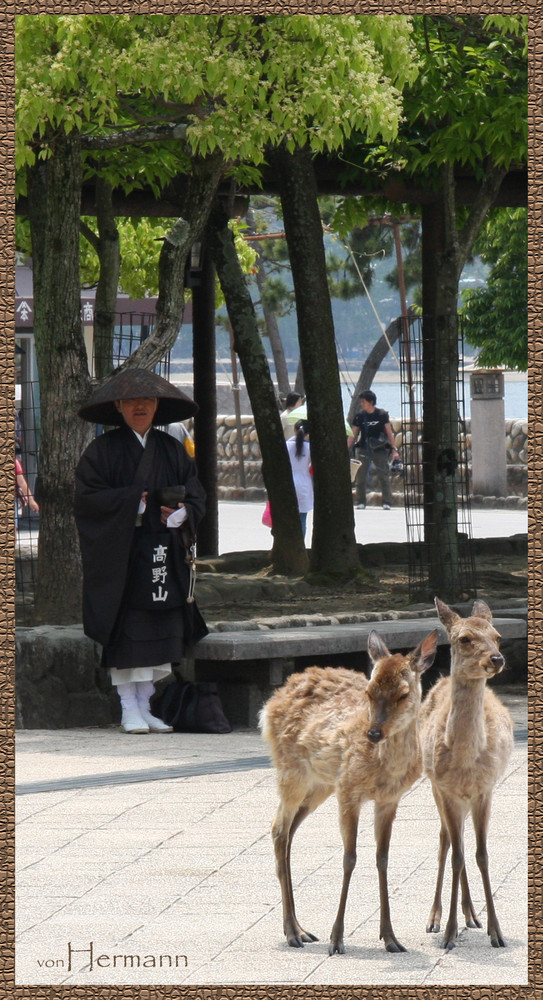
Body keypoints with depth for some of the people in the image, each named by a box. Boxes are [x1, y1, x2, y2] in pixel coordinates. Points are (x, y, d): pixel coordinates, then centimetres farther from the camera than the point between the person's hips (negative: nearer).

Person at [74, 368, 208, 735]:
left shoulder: (172, 449, 13)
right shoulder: (102, 450, 0)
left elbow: (196, 494, 10)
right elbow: (88, 497, -8)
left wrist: (183, 512, -11)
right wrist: (134, 502, -16)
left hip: (164, 554, 4)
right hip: (120, 551, -4)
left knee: (161, 632, 2)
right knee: (126, 634, -6)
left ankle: (146, 705, 10)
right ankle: (129, 709, 0)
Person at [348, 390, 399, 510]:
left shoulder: (382, 414, -1)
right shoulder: (360, 416, 4)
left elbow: (389, 432, 2)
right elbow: (353, 435, 8)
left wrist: (394, 449, -3)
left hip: (379, 449, -2)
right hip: (363, 449, 2)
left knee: (383, 475, -5)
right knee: (360, 476, -2)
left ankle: (386, 502, -1)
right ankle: (360, 502, 7)